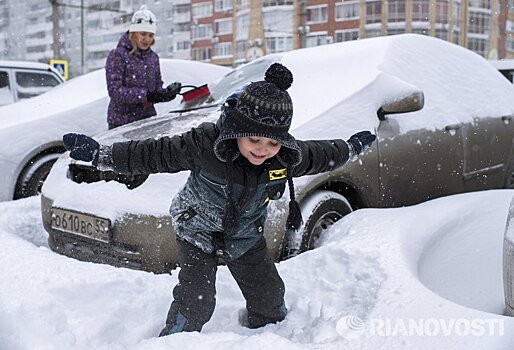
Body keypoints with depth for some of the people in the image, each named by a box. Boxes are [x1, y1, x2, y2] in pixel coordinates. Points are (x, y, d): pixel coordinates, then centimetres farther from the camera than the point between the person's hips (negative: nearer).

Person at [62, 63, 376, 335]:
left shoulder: (289, 156, -22)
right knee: (195, 301, -18)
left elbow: (321, 156, 0)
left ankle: (267, 332, 44)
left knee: (269, 295, 12)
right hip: (198, 230, -4)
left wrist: (353, 147, 15)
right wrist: (100, 154, -29)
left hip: (246, 236, 4)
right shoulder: (205, 144, -35)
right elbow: (153, 154, -28)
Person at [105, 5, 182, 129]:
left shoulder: (153, 57, 10)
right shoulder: (117, 55, -7)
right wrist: (145, 94, -25)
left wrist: (168, 92, -10)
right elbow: (114, 90, -16)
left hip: (148, 118, 5)